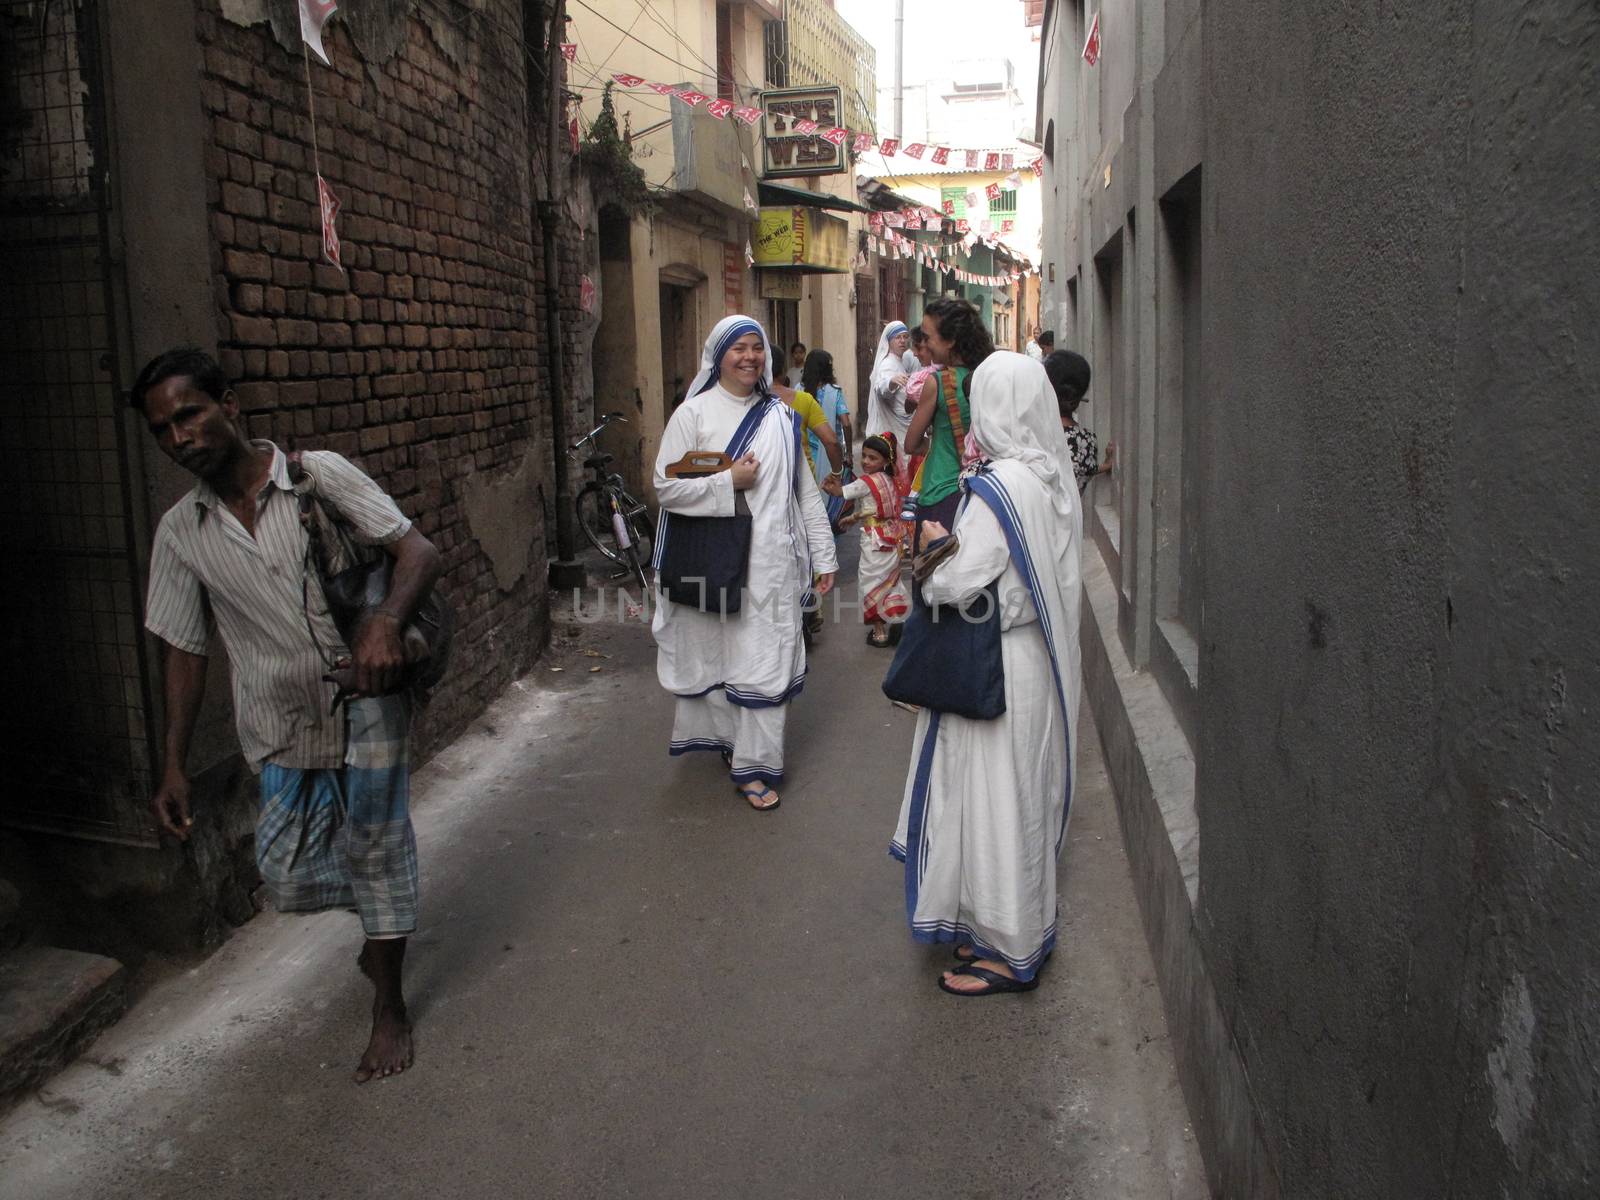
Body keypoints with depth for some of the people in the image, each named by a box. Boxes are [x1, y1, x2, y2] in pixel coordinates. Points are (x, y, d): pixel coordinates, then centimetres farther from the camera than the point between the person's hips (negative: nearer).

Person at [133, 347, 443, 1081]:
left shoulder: (320, 476, -10)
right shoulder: (180, 533, 0)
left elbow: (419, 552, -16)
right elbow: (183, 650, 6)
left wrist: (385, 623, -36)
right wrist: (173, 767, 2)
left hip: (365, 710, -3)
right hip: (282, 731, 3)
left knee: (377, 856, 5)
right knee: (289, 877, 3)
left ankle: (389, 1006, 27)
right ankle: (381, 924, 38)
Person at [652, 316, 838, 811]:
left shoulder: (781, 416, 9)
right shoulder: (694, 413, -1)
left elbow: (805, 491, 10)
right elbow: (666, 487, -6)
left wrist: (823, 556, 8)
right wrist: (728, 483, -14)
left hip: (771, 560, 2)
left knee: (766, 660, 0)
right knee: (714, 654, 7)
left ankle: (753, 764, 9)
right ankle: (730, 738, 28)